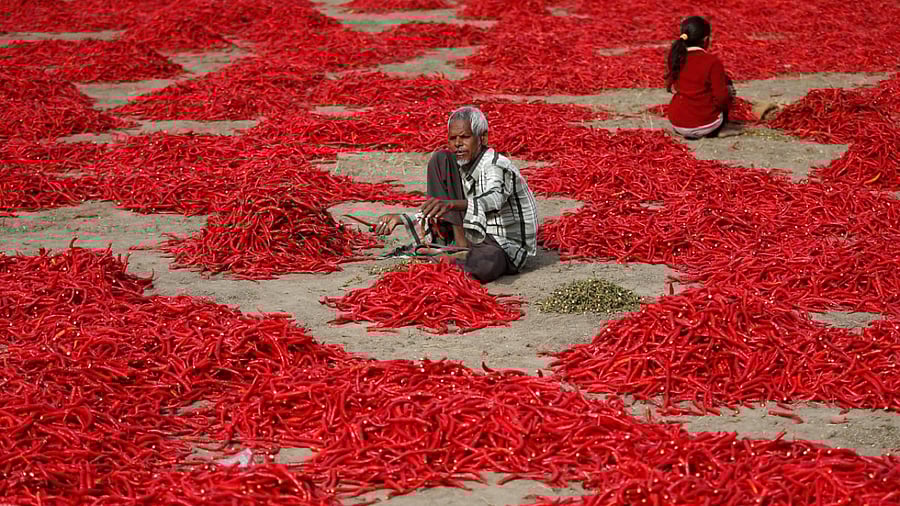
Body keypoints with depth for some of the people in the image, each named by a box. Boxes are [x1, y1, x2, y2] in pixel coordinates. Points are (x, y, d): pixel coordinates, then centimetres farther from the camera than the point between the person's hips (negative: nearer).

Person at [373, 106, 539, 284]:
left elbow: (493, 200, -39)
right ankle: (461, 246, -13)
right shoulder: (463, 166, 7)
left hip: (507, 250, -7)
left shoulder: (498, 166, -17)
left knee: (486, 264, -48)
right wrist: (401, 219, 4)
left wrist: (452, 204, -57)